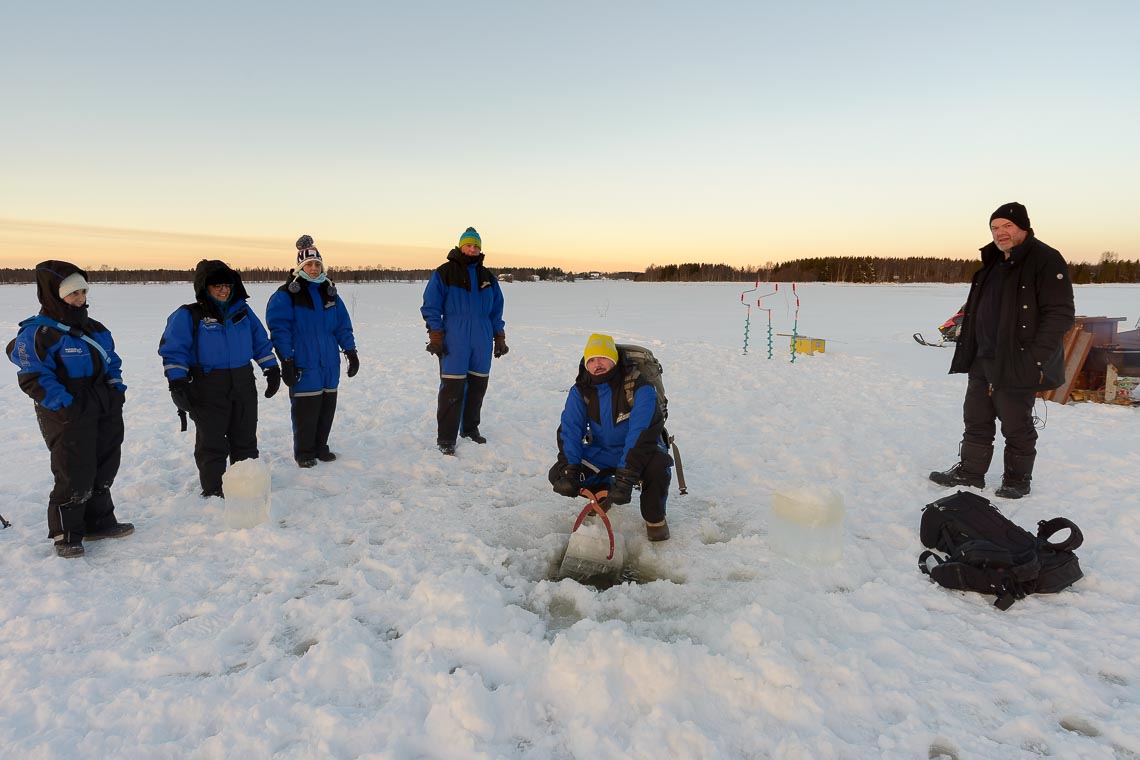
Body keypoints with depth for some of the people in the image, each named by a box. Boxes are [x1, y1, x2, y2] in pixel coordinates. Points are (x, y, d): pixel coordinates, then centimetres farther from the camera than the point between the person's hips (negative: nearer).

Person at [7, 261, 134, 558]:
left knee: (104, 469, 15)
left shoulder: (95, 328, 12)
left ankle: (99, 522, 30)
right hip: (69, 417, -8)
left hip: (106, 411, 8)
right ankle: (65, 534, 14)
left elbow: (111, 361, 22)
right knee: (74, 476, -3)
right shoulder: (37, 333, -12)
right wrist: (61, 401, -23)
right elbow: (33, 377, -15)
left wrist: (117, 387, 9)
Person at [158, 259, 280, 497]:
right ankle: (213, 491, 16)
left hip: (244, 387, 4)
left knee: (245, 440, 14)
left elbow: (261, 342, 14)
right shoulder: (188, 316, -5)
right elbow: (173, 349, -8)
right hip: (208, 392, -4)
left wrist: (271, 369, 8)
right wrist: (178, 382, -17)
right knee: (211, 443, 3)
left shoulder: (242, 311, 8)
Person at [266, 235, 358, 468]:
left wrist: (350, 351, 9)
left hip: (329, 364, 5)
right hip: (303, 364, -5)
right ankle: (304, 453, 13)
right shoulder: (287, 294, -4)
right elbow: (279, 328, -9)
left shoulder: (329, 292, 12)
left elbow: (343, 325, 14)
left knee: (327, 408, 10)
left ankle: (321, 447, 25)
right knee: (305, 411, -2)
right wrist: (286, 361, -14)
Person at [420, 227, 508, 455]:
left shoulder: (487, 276, 15)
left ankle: (470, 428, 26)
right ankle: (446, 437, 0)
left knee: (478, 386, 10)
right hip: (454, 340, -5)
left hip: (482, 341, 5)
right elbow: (431, 305, -1)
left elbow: (496, 310, 20)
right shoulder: (445, 272, 1)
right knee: (452, 388, -8)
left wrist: (499, 338, 14)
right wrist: (435, 336, -9)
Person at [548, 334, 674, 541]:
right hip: (601, 452, 4)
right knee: (557, 475, -15)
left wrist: (625, 478, -41)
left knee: (659, 466, -38)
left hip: (639, 451, -4)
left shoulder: (639, 387, -22)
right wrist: (568, 471, -31)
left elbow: (642, 433, -32)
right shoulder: (580, 391, -7)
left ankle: (654, 517, -6)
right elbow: (569, 429, -15)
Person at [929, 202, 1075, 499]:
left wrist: (1036, 359, -21)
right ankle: (970, 472, 23)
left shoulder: (1045, 260, -10)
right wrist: (969, 350, 14)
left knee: (1016, 427, 4)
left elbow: (1060, 314, -16)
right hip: (982, 361, 8)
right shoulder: (993, 263, 14)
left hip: (1017, 364, -8)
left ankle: (1017, 480, 19)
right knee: (976, 421, 13)